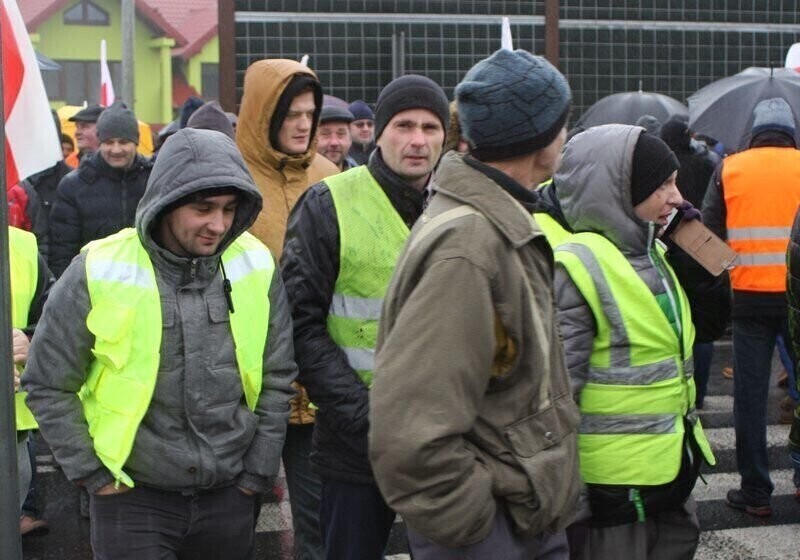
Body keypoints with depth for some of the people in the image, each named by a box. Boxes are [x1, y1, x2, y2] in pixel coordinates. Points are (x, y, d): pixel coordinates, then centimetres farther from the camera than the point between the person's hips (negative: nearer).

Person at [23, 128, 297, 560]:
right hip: (133, 497, -2)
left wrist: (256, 474, 5)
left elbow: (276, 379, 7)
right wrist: (96, 477, -3)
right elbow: (48, 385, -3)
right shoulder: (99, 272, -11)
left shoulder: (256, 265, -3)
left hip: (229, 495, 3)